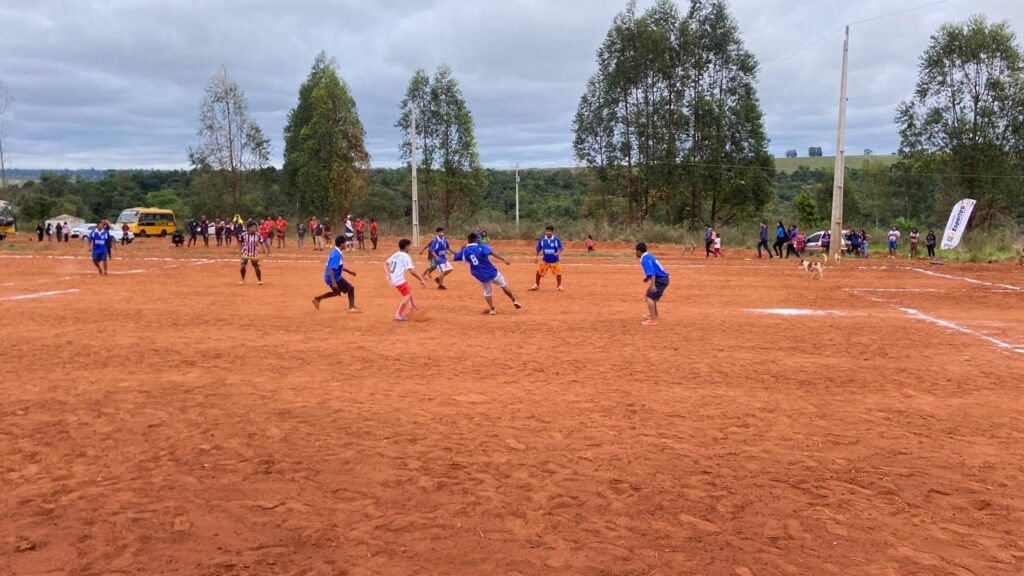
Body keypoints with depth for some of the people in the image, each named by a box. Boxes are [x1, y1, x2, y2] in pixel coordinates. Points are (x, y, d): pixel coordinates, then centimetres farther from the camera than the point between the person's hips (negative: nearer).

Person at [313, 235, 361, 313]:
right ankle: (352, 307, -1)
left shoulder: (335, 252, 7)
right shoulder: (336, 254, -24)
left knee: (337, 292, 29)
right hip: (334, 278, -10)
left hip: (332, 277, 10)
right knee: (351, 288, -2)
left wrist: (349, 271, 22)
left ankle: (318, 299, 29)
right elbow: (331, 269, -30)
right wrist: (334, 282, -37)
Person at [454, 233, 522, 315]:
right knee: (504, 286, 17)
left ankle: (492, 309, 17)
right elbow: (491, 253, -22)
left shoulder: (465, 251, 2)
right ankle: (514, 301, 20)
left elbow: (456, 257, 17)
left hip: (481, 276, 2)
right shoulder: (481, 247, -8)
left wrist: (462, 249, 30)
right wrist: (503, 260, -28)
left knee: (487, 292, 22)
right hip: (492, 273, -2)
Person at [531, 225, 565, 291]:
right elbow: (538, 249, 7)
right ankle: (536, 285, 19)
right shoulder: (542, 240, -4)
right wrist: (537, 257, 4)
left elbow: (561, 248, -8)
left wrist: (558, 253, -27)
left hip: (555, 261, -2)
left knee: (558, 273, -3)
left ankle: (559, 286, 20)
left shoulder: (556, 239, -10)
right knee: (539, 272, -1)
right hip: (544, 260, 2)